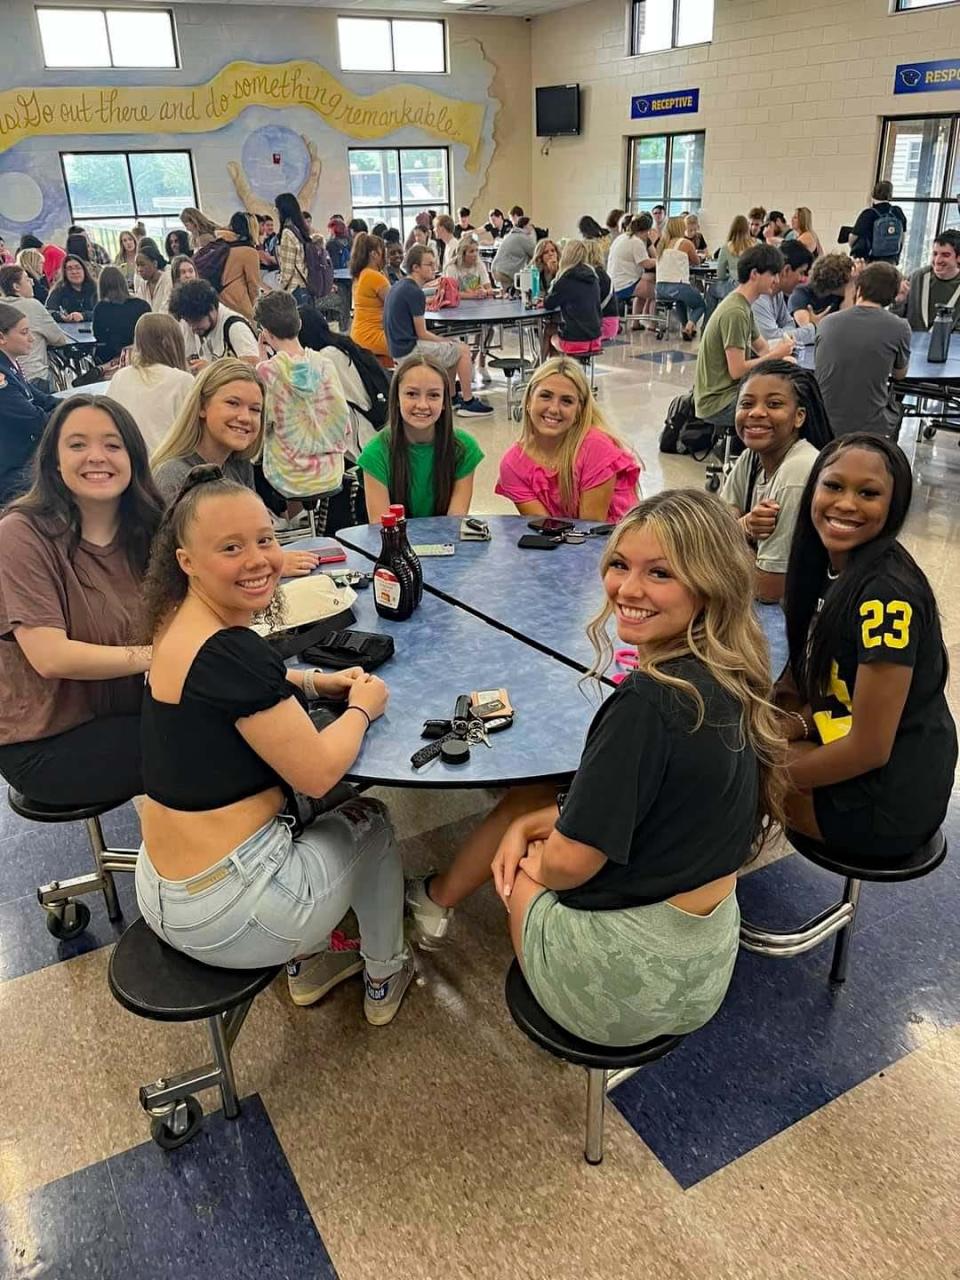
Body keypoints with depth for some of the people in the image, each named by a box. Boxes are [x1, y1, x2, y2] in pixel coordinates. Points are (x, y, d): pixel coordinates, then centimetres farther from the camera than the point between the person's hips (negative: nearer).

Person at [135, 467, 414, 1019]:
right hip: (225, 916, -8)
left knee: (300, 810, 30)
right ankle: (384, 980, 36)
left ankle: (307, 963, 40)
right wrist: (361, 708, -4)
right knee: (372, 822, 16)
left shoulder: (183, 621, 0)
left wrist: (315, 681, 8)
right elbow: (318, 772, -23)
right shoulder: (229, 651, -27)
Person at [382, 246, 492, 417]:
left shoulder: (398, 287, 13)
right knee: (463, 351, -1)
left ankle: (451, 398, 27)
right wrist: (444, 341, 2)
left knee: (453, 348, 24)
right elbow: (422, 334, -15)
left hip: (399, 348, 10)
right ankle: (468, 403, 2)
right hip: (409, 350, -10)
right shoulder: (415, 293, -17)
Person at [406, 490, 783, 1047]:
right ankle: (438, 899, 42)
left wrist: (534, 861, 0)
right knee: (525, 806, 19)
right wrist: (532, 823, 2)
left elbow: (570, 861, -22)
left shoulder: (650, 702, -30)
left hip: (626, 985, -7)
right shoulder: (733, 682, -4)